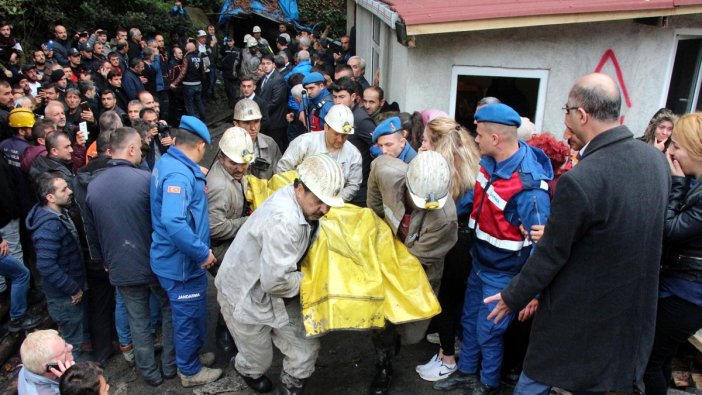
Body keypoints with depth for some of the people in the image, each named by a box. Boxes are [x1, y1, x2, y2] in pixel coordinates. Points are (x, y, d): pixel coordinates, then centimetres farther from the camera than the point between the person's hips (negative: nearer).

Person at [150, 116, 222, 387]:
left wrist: (197, 175, 12)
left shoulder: (167, 162, 4)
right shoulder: (179, 174, -28)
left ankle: (192, 355, 48)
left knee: (190, 314, 27)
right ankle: (190, 371, 33)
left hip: (178, 259, 9)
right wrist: (203, 253, -27)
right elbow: (174, 223, -38)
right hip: (182, 263, -9)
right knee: (189, 317, 12)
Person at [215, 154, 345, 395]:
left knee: (306, 348, 5)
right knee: (259, 360, 15)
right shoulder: (283, 220, -37)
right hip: (246, 297, -7)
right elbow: (275, 281, -34)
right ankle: (244, 368, 51)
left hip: (276, 294, 8)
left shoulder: (303, 203, -6)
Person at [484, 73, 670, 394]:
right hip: (634, 313, 7)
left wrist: (512, 298, -4)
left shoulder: (578, 181, -30)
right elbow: (652, 228, 8)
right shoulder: (656, 159, -6)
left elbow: (550, 256, -20)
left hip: (578, 316, -6)